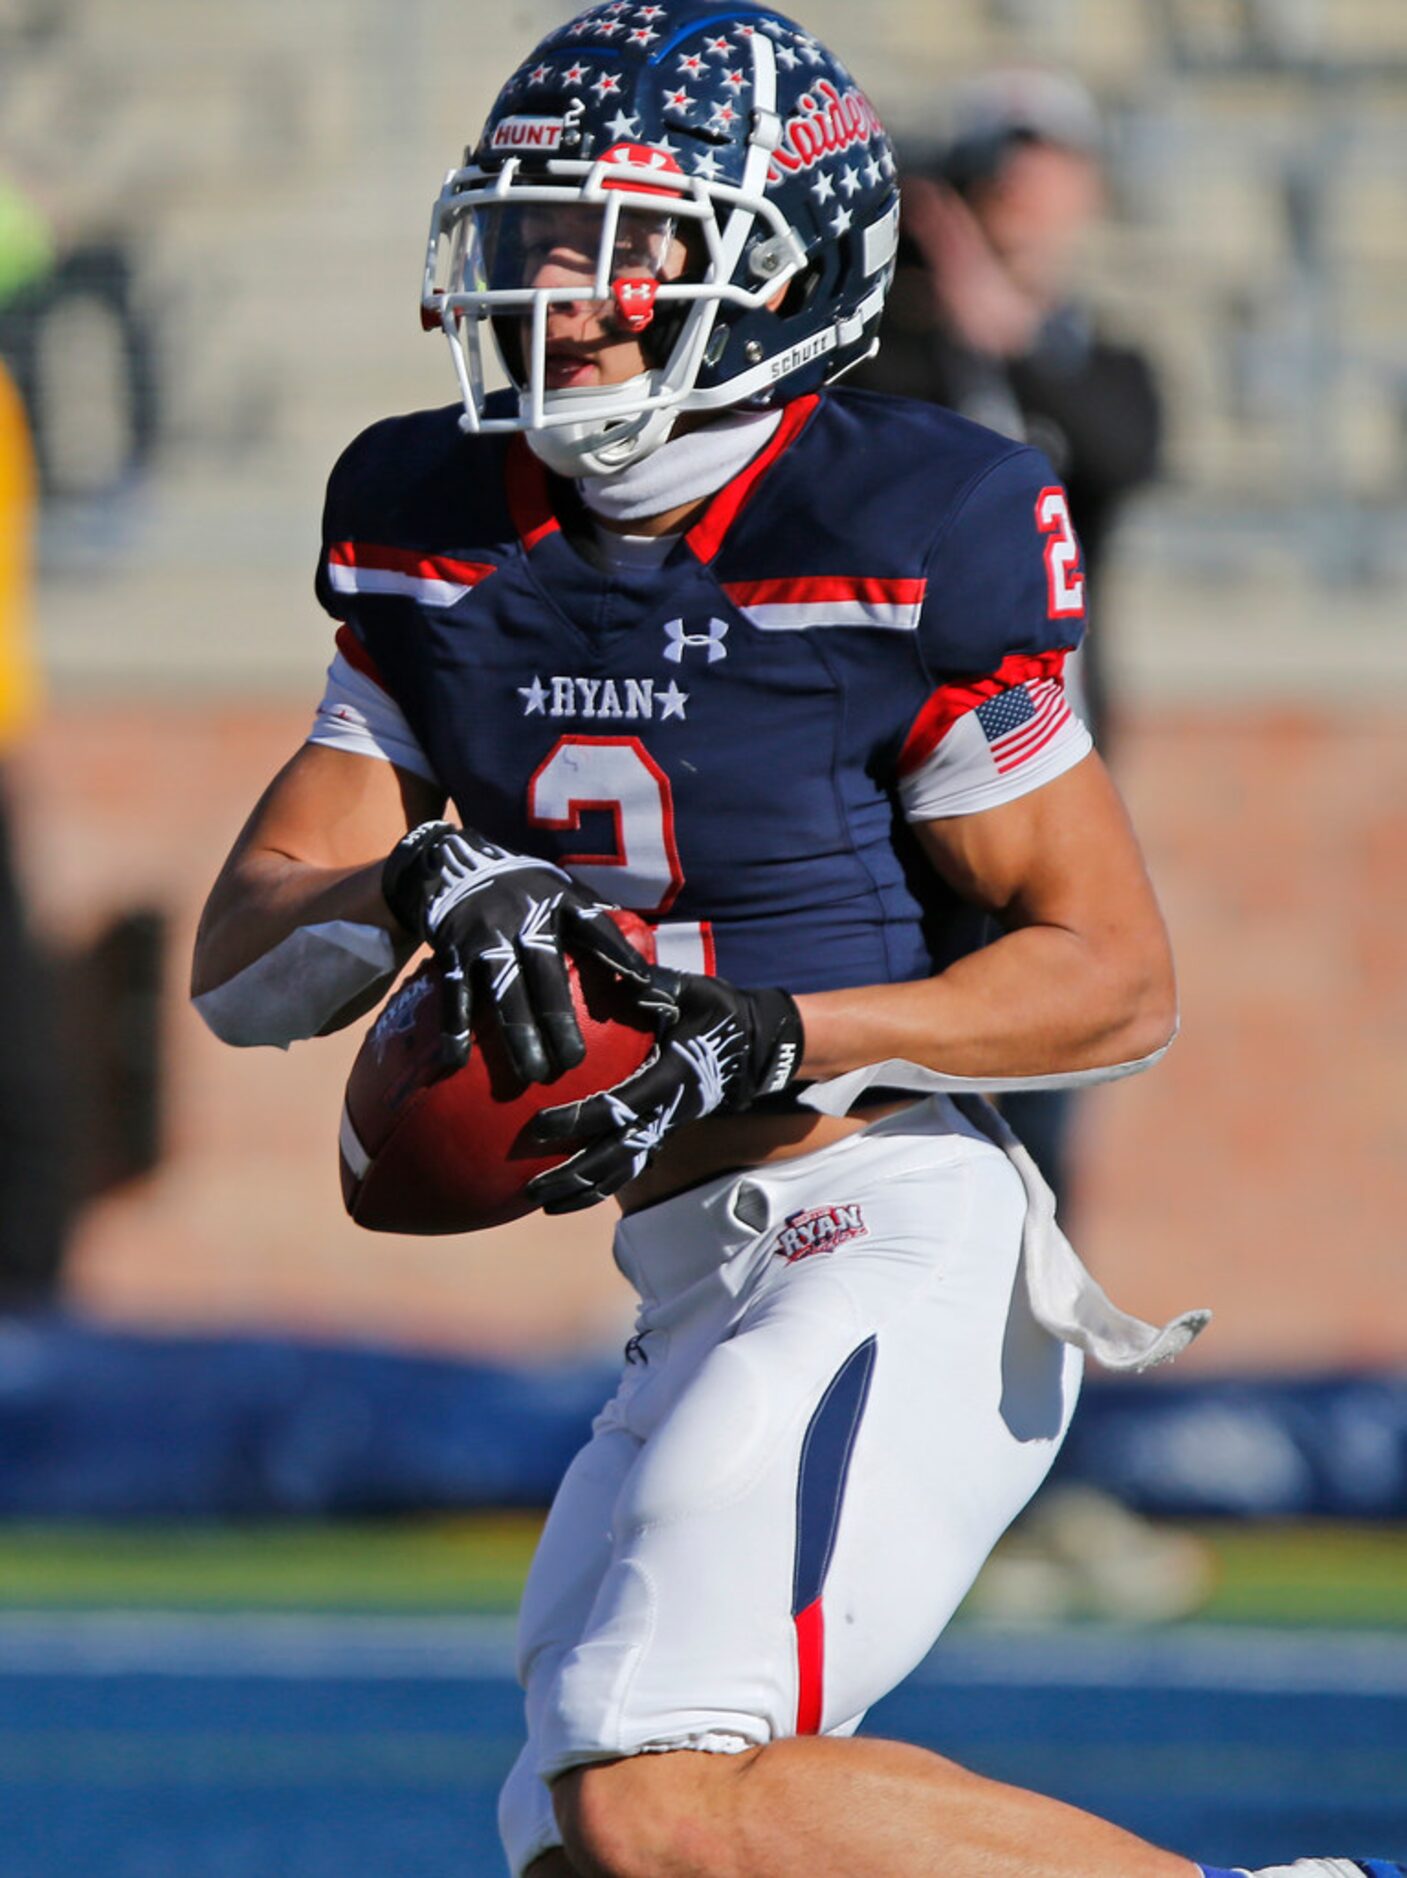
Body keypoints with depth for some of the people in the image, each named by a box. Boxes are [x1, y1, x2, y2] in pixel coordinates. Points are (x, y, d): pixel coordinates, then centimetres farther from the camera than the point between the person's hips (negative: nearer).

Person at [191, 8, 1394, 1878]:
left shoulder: (906, 545, -10)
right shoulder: (440, 546, 8)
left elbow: (1121, 979, -7)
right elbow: (241, 969, 3)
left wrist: (781, 1038, -20)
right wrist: (420, 887, -19)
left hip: (900, 1245, -8)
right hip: (699, 1285, 9)